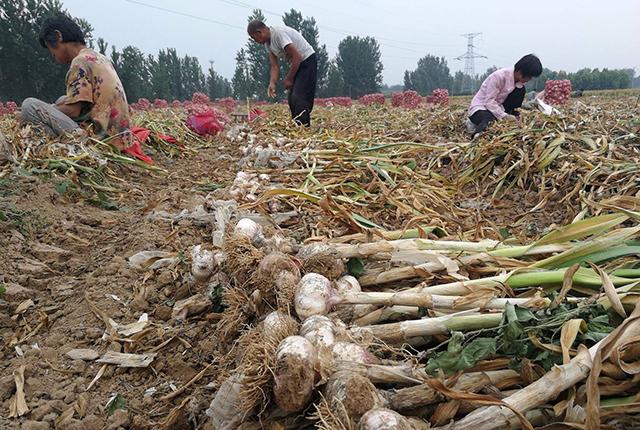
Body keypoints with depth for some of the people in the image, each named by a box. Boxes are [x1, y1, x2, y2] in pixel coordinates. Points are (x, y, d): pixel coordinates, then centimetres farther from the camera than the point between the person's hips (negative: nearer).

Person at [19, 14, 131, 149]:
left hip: (102, 138, -10)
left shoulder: (80, 61, -9)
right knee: (62, 100, 28)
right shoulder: (100, 58, 17)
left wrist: (48, 110, 4)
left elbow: (73, 110, -14)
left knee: (29, 105, -10)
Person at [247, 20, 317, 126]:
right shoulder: (267, 43, 5)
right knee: (292, 99, 8)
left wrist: (288, 79, -16)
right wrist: (272, 83, -13)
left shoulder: (279, 33, -23)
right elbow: (274, 66, 4)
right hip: (297, 63, 10)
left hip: (307, 60, -10)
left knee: (299, 98, -18)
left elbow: (297, 57, -25)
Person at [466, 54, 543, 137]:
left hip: (498, 107, 8)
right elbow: (489, 101, -26)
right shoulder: (499, 76, -25)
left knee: (520, 90, -11)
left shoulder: (520, 80, -3)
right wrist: (504, 116, -33)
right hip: (480, 107, -8)